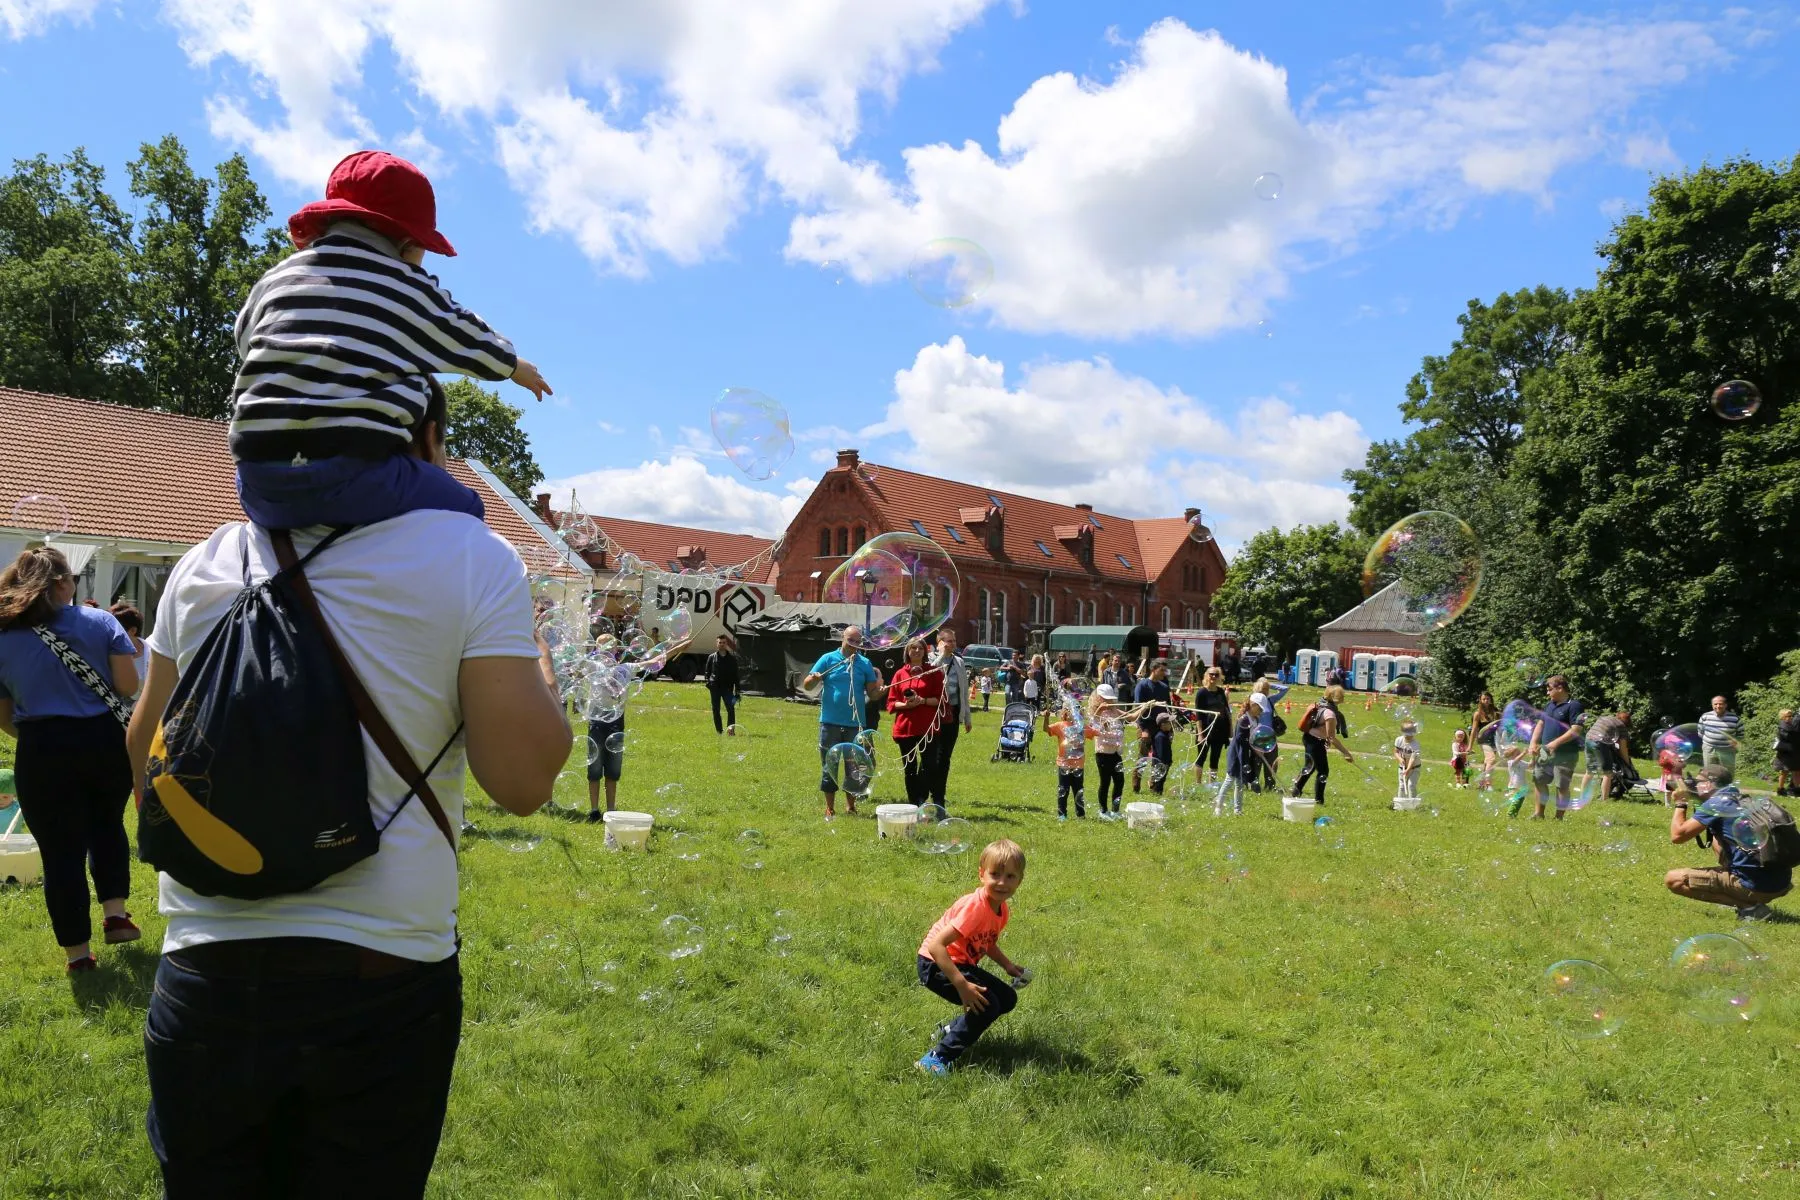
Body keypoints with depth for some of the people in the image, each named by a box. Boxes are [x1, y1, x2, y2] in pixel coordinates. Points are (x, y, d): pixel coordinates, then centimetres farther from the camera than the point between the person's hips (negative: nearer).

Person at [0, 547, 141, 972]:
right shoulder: (100, 621, -1)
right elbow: (128, 685, -6)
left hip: (44, 753, 0)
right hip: (105, 741, 1)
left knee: (61, 850, 7)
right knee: (107, 825, 25)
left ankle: (77, 952, 15)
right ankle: (116, 914, 16)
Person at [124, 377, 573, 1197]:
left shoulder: (208, 562, 5)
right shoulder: (473, 558, -8)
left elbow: (146, 756, 17)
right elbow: (522, 780, -11)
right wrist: (543, 680, 9)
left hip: (203, 971, 4)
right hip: (378, 976, -3)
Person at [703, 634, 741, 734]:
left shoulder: (732, 658, 9)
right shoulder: (711, 657, 9)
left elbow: (735, 675, 10)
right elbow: (707, 672, 11)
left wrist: (737, 690, 4)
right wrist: (708, 682, -7)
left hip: (727, 687, -1)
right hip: (715, 687, 1)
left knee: (731, 708, -16)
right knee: (716, 710, 4)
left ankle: (731, 729, -18)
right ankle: (719, 731, 12)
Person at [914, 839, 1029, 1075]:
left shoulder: (1003, 909, -1)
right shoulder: (975, 907, -30)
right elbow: (936, 945, -35)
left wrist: (1008, 965, 2)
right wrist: (962, 985, -39)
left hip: (962, 964, 9)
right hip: (935, 964, -9)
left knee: (1008, 998, 10)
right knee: (987, 1004, -23)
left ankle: (954, 1030, 24)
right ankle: (937, 1059, -15)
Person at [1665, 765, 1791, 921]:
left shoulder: (1716, 802, -7)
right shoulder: (1742, 801, 18)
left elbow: (1677, 836, -9)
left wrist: (1680, 803, 7)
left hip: (1757, 885, -8)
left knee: (1673, 880, -6)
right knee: (1718, 838, 30)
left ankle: (1749, 906, -9)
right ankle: (1751, 900, 16)